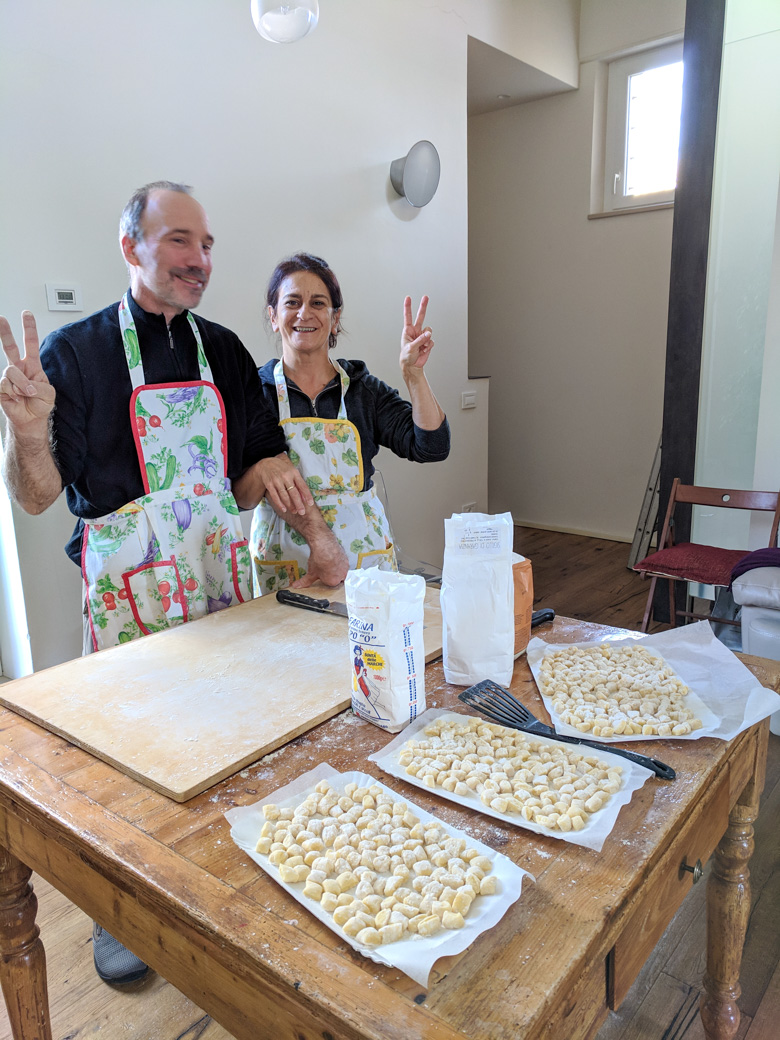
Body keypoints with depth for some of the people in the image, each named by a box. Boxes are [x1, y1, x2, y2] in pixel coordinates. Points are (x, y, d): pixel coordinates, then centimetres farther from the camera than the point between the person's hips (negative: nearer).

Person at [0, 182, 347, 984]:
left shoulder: (222, 350, 6)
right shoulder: (75, 353, -7)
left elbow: (257, 463, 8)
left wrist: (315, 532, -5)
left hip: (223, 579, 5)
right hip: (129, 589, -4)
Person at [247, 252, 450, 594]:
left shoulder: (363, 388, 3)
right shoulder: (256, 390, -1)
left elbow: (431, 447, -5)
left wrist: (414, 373, -15)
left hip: (365, 553, 2)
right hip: (285, 563, -1)